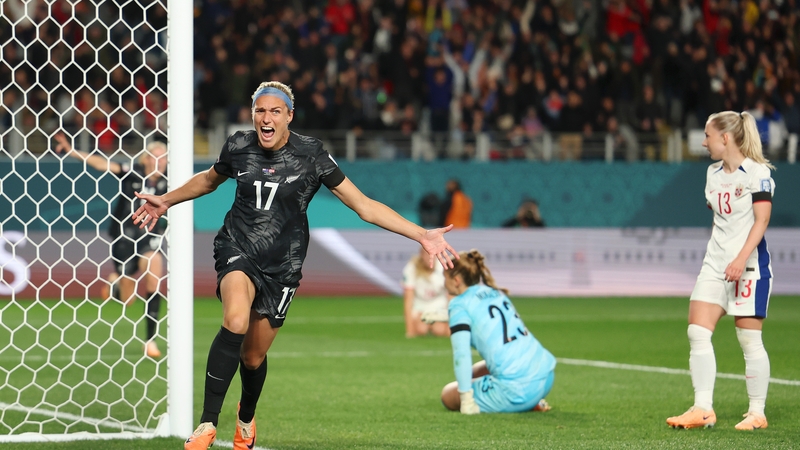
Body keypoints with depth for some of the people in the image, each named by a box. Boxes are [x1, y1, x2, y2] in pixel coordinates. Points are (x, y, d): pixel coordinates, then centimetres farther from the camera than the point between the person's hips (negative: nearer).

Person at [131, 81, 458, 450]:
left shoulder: (310, 154, -8)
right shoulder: (238, 146, -2)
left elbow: (364, 206, -7)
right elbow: (209, 180, 23)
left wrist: (422, 235, -14)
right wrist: (166, 201, 30)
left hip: (282, 264, 0)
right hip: (238, 249, 0)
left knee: (253, 356, 7)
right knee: (236, 321, -31)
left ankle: (246, 420, 43)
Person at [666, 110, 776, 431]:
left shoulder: (757, 172, -10)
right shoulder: (713, 173, 14)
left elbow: (761, 220, -16)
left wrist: (741, 259, -25)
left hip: (749, 264, -7)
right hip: (715, 262, 7)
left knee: (749, 339, -3)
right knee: (697, 332, -4)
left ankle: (757, 413, 6)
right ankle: (703, 410, -4)